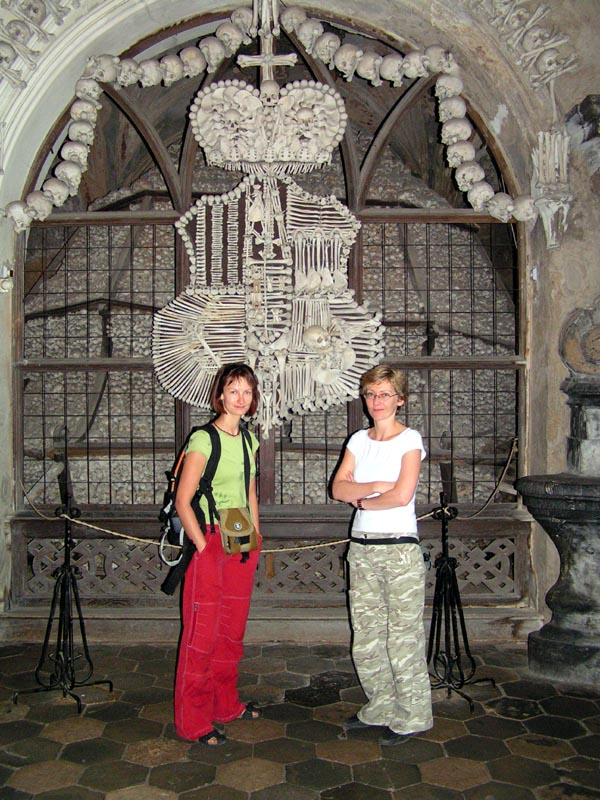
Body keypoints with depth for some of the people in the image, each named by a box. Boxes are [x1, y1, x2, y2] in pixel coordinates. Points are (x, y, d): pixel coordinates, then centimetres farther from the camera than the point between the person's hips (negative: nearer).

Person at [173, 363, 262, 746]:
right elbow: (183, 502, -14)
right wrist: (203, 546, -14)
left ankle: (226, 704, 33)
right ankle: (193, 722, 13)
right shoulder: (204, 439, -12)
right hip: (210, 544, -7)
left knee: (232, 630, 16)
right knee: (202, 632, 0)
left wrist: (255, 538, 14)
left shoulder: (249, 439, 10)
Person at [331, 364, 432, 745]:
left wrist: (361, 499, -5)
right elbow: (339, 488, 0)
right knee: (366, 636, 12)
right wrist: (375, 487, -14)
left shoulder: (410, 439, -5)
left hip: (400, 547, -6)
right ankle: (381, 707, 30)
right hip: (362, 547, 6)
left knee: (403, 635, 2)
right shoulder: (359, 440, 11)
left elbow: (402, 496, -18)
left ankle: (411, 716, 19)